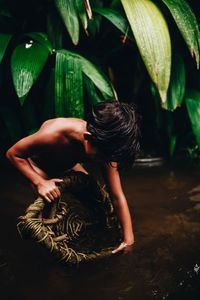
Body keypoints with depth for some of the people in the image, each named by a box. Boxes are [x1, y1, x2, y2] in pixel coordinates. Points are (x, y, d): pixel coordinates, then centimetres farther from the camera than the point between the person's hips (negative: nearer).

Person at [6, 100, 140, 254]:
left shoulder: (104, 147, -34)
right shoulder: (53, 134, -48)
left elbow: (118, 197, -28)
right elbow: (13, 153, -30)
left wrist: (128, 238, -30)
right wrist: (40, 182, -42)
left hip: (67, 163, 4)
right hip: (38, 164, -4)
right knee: (52, 202, -21)